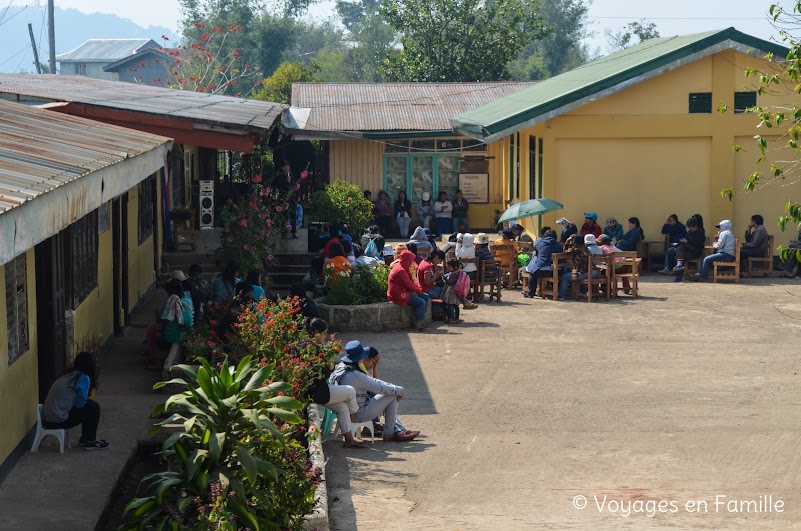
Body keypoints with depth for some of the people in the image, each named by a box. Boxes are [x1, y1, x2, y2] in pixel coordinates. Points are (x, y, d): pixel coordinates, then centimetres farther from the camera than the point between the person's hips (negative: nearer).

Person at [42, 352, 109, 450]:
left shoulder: (70, 375, 14)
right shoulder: (83, 378, -13)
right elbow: (80, 403, -10)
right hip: (58, 421, -9)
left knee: (90, 405, 19)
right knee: (94, 408, 0)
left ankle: (85, 438, 26)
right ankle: (90, 441, 8)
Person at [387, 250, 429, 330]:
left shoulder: (402, 268, 13)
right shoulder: (400, 271, -22)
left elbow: (410, 282, 17)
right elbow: (409, 285, -19)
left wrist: (417, 287, 1)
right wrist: (419, 290, -3)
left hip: (403, 292, 11)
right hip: (399, 296, -11)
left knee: (425, 297, 9)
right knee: (421, 302, -20)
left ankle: (420, 319, 9)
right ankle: (419, 324, -10)